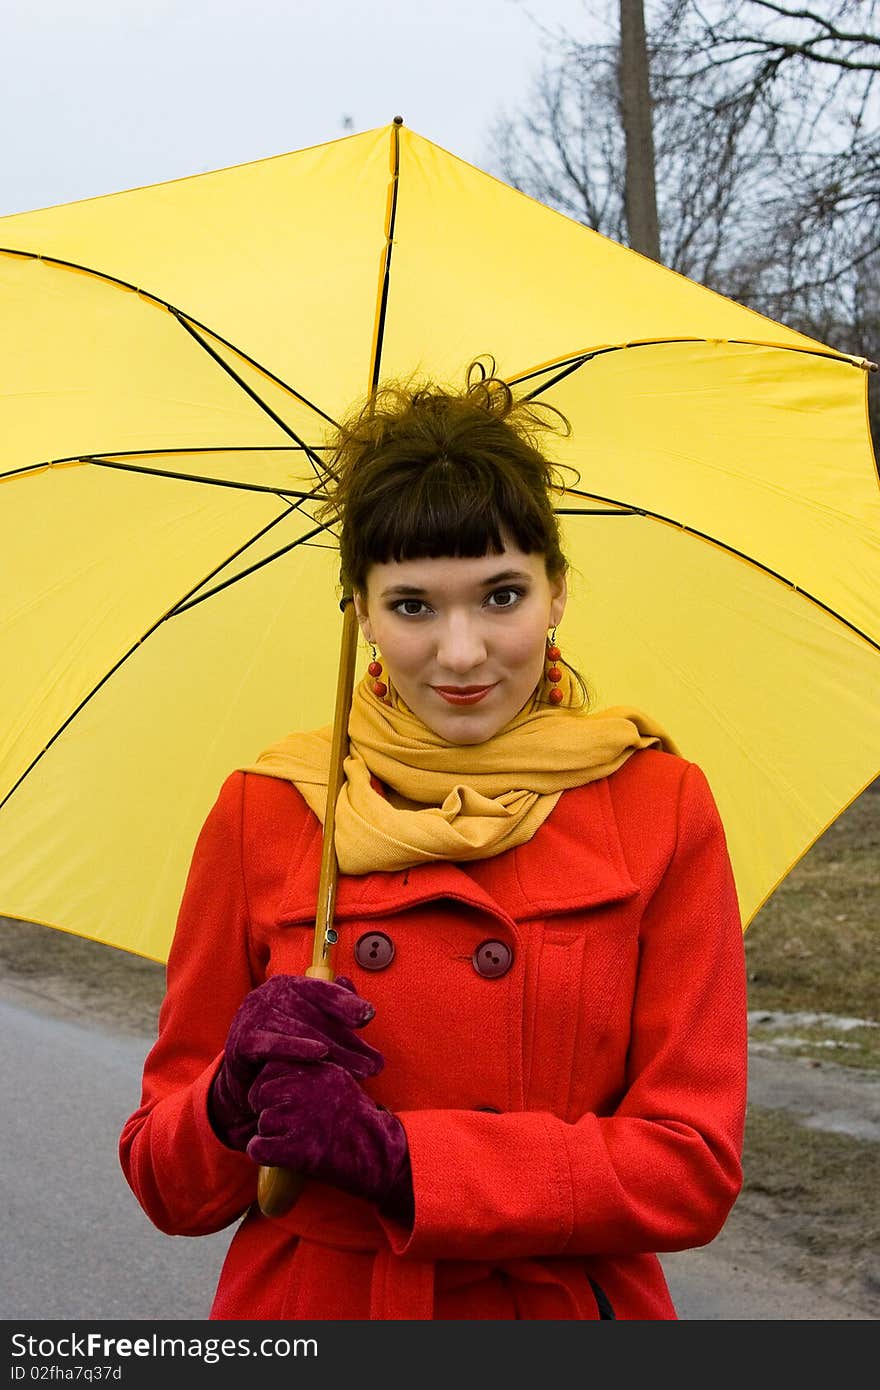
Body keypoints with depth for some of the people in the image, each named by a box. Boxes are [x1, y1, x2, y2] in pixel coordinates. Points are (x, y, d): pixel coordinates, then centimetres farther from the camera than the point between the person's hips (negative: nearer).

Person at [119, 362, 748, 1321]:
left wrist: (394, 1154, -21)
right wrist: (236, 1097, -23)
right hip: (310, 1310, 1)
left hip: (571, 1308, 0)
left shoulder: (659, 807, -8)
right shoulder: (261, 812, -6)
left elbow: (695, 1167, -12)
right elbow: (166, 1186, -2)